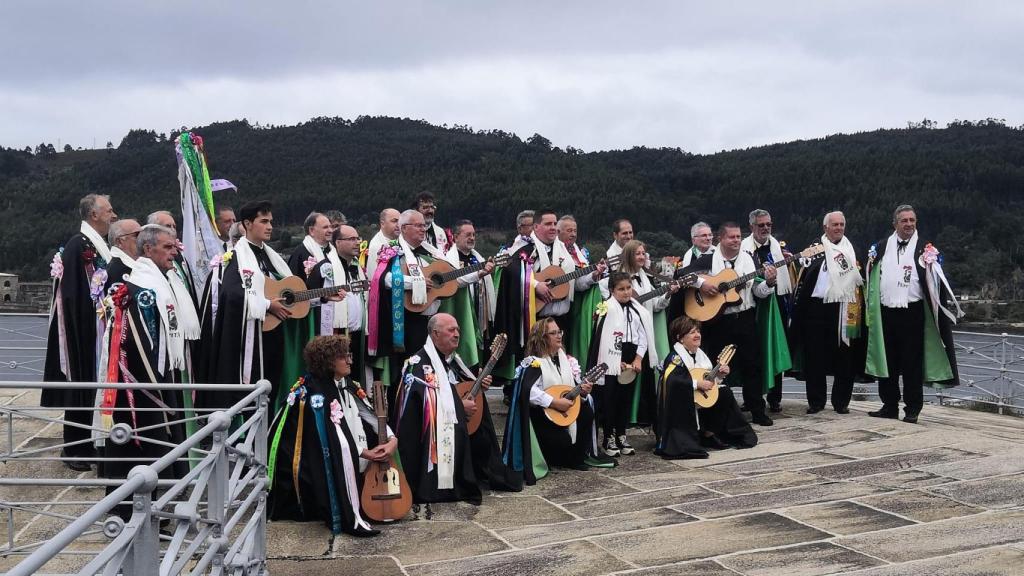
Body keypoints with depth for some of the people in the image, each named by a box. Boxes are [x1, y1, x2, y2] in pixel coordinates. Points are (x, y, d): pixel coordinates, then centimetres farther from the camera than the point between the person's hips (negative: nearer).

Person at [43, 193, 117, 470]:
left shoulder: (102, 247, 12)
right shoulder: (77, 246, -14)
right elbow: (72, 295, -19)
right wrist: (84, 330, -20)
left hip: (102, 332, 8)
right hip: (84, 332, -8)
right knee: (82, 386, 0)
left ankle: (91, 443, 23)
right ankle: (74, 448, 11)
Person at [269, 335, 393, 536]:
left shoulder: (347, 384, 6)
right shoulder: (315, 393, -18)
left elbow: (371, 415, 4)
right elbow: (330, 436, -23)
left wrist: (392, 439, -12)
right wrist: (364, 453, -23)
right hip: (316, 459, -8)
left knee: (378, 440, -4)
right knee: (345, 452, -33)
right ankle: (349, 518, -27)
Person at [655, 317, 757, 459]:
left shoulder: (699, 353, 9)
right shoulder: (676, 357, -20)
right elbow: (670, 379, -40)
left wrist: (719, 374, 2)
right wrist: (697, 384, -33)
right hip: (679, 406, -9)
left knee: (725, 393, 4)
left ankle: (708, 434, 12)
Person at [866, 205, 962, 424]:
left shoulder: (924, 249, 1)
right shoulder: (881, 247, 10)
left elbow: (935, 282, -5)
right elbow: (872, 278, 20)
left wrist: (929, 265, -20)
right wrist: (871, 263, 3)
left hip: (912, 313, -3)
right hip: (886, 312, 4)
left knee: (912, 363, 2)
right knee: (887, 361, 10)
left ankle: (912, 409, 11)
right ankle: (890, 405, 21)